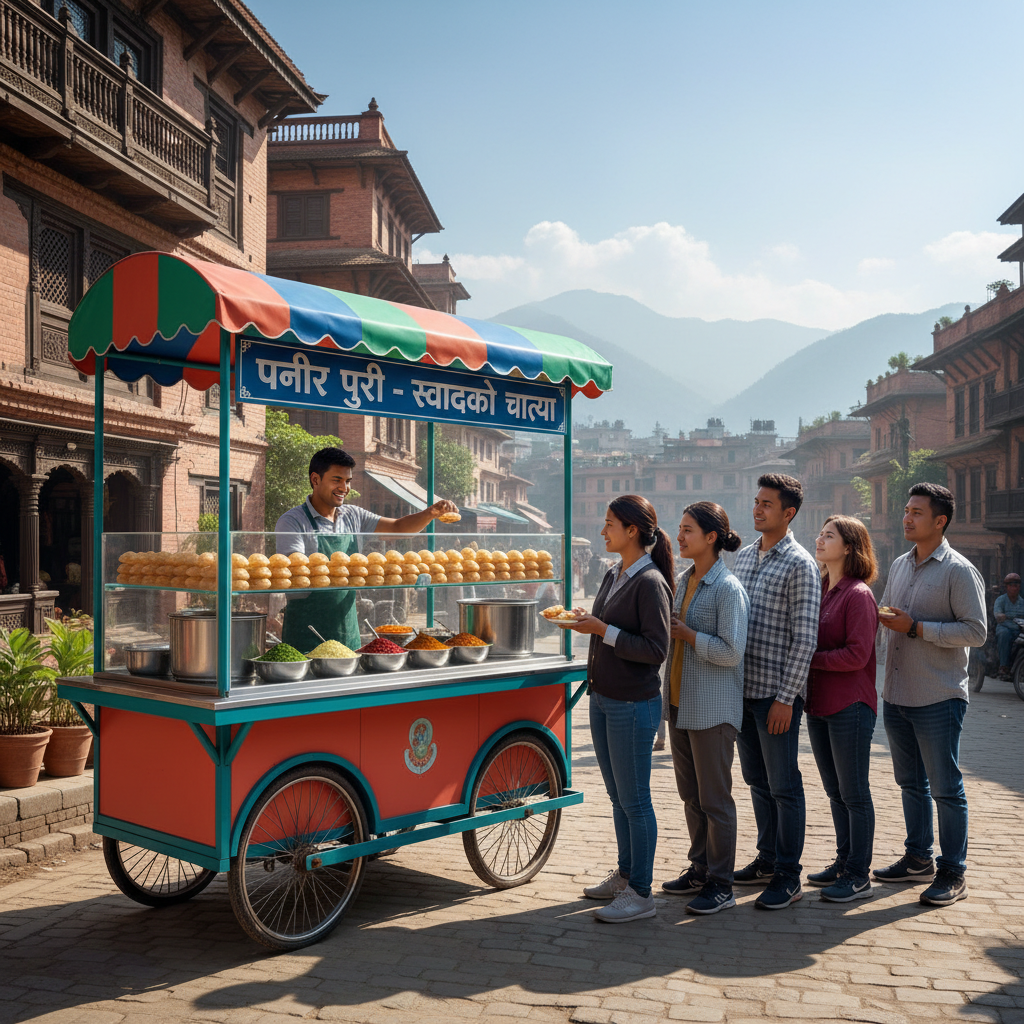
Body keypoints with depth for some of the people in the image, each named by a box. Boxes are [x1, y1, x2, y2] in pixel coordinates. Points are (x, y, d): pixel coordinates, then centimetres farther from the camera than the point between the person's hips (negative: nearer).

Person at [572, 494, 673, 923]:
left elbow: (655, 649, -21)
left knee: (634, 799, 0)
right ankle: (625, 874, 30)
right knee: (617, 796, 17)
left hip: (633, 705, -9)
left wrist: (602, 630, -21)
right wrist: (587, 622, 4)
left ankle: (641, 892, 10)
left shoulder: (650, 582, -16)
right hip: (603, 699, 9)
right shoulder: (613, 576, 10)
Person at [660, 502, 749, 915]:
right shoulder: (681, 581, 10)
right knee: (690, 794, 16)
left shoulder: (729, 588, -14)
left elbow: (731, 651, -20)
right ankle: (700, 868, 29)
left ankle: (721, 884, 12)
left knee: (715, 798, 1)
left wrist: (687, 634, -14)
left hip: (712, 708, -8)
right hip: (680, 702, 8)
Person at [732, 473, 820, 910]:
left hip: (776, 693, -7)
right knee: (757, 781, 16)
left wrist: (785, 698, -17)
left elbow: (804, 639, -13)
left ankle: (788, 875, 11)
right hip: (742, 689, 7)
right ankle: (767, 859, 28)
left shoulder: (800, 565, -10)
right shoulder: (742, 556, 12)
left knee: (783, 785, 1)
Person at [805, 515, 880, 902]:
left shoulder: (858, 594, -14)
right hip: (819, 704, 8)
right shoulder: (820, 590, 11)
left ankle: (859, 876, 10)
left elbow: (857, 654, -19)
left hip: (849, 706, -8)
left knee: (854, 793, 1)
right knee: (835, 791, 17)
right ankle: (844, 861, 29)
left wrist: (810, 658, -15)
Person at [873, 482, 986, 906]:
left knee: (945, 788, 1)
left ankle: (953, 873, 13)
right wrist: (883, 617, 2)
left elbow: (976, 631, -17)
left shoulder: (959, 571, -11)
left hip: (938, 699, -7)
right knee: (911, 783, 16)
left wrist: (916, 628, -20)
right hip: (896, 695, 7)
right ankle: (919, 858, 29)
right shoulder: (899, 565, 12)